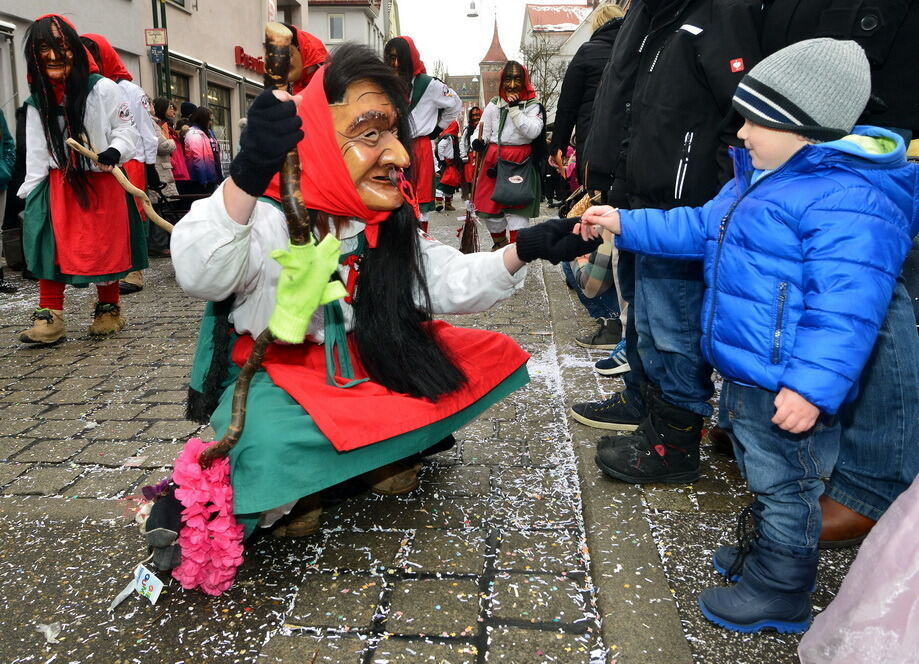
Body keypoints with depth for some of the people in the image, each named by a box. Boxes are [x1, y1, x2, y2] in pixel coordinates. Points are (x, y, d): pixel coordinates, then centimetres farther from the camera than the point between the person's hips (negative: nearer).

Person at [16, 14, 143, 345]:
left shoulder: (103, 89, -8)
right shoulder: (38, 100, 6)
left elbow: (126, 128, -3)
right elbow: (36, 152, 7)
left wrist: (115, 150, -24)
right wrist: (30, 193, 2)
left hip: (102, 182, -3)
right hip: (58, 184, 3)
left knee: (105, 247, 5)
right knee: (52, 246, -5)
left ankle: (108, 309, 22)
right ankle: (50, 317, -1)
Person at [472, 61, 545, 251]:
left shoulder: (532, 106, 0)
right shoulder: (494, 105, 8)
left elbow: (532, 132, -15)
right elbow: (483, 134, 12)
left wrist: (514, 108, -14)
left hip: (521, 162, -3)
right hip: (494, 160, 3)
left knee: (517, 209, -4)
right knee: (490, 205, 8)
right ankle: (499, 242, 30)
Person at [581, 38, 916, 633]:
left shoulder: (849, 204, -23)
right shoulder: (762, 179, 10)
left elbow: (842, 309, -28)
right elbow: (699, 227, 18)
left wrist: (812, 386, -32)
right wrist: (624, 224, 14)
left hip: (785, 388, -10)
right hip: (745, 371, 10)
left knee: (784, 488, 9)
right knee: (763, 475, 26)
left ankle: (779, 596, 28)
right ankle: (766, 554, 47)